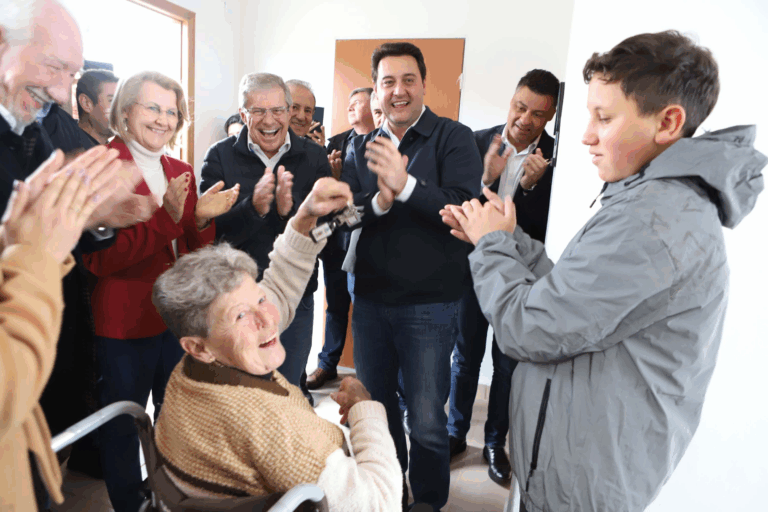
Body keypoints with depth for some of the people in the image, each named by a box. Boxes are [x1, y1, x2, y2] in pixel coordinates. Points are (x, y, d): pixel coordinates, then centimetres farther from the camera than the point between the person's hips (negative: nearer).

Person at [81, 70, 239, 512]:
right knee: (123, 427, 12)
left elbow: (197, 254, 8)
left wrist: (202, 219, -12)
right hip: (124, 323, -6)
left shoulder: (181, 172, 9)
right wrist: (166, 217, -28)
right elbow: (98, 258, -19)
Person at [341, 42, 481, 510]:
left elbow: (466, 209, -20)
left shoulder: (454, 138, -7)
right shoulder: (362, 148, 8)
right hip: (370, 299, 5)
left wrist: (405, 184, -31)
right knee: (374, 406, 21)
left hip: (430, 303, -5)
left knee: (427, 422, 4)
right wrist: (378, 201, -21)